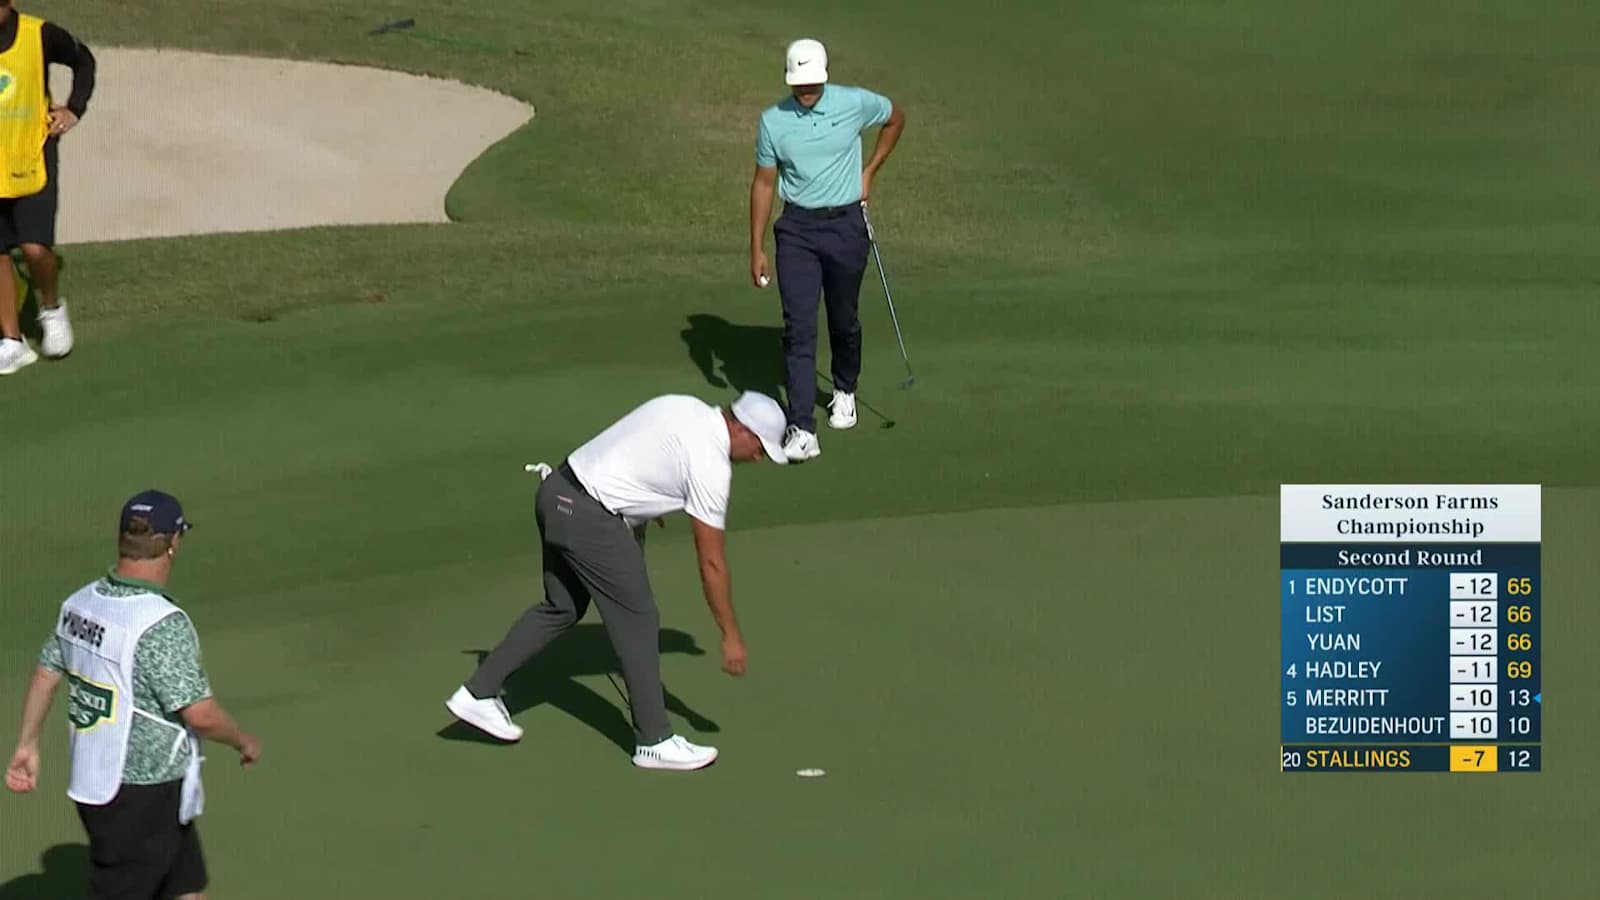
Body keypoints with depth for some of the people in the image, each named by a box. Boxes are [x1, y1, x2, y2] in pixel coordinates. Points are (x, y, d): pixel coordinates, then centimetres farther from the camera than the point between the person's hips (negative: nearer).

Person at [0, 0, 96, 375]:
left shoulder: (40, 35, -9)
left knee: (35, 247, -13)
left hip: (32, 161, -2)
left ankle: (52, 308, 18)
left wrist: (74, 109, 1)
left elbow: (84, 61, 11)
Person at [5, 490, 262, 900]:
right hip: (143, 793, -9)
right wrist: (243, 742, -5)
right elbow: (200, 714, -24)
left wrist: (27, 745, 20)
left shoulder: (80, 603, 1)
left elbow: (46, 673, 11)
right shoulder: (162, 624, -24)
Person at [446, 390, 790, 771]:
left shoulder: (685, 408, 11)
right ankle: (654, 740, 7)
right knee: (637, 622, 1)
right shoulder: (710, 463, -13)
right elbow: (711, 562, -10)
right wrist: (731, 636, -4)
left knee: (561, 608, 21)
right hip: (589, 518, -9)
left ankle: (478, 693, 24)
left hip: (557, 491, 9)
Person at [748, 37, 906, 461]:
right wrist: (757, 248, 0)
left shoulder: (856, 103, -8)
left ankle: (844, 391, 44)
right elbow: (763, 183, 2)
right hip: (797, 229, 0)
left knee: (844, 320, 15)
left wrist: (870, 171, 9)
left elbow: (896, 117, 13)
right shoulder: (773, 120, -6)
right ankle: (802, 430, -15)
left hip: (845, 224, 0)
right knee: (799, 327, -10)